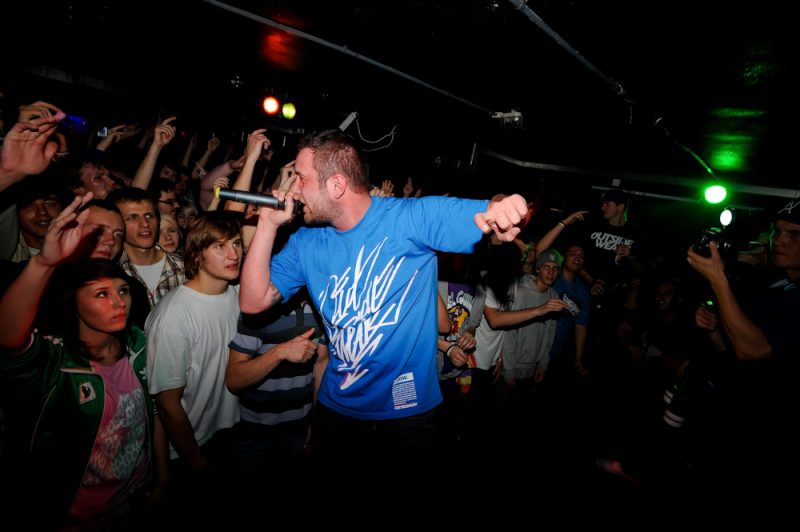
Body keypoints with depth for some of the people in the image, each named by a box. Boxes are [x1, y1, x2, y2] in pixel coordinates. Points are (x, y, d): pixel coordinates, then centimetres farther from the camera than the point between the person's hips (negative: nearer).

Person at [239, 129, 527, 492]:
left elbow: (490, 217, -21)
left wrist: (501, 207, -46)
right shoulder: (305, 244, -2)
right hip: (335, 409, 4)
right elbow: (253, 302, -5)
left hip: (407, 410, -4)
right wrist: (268, 224, -13)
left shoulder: (412, 218, -17)